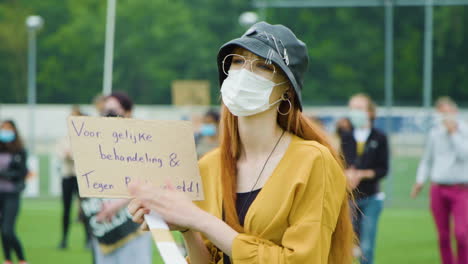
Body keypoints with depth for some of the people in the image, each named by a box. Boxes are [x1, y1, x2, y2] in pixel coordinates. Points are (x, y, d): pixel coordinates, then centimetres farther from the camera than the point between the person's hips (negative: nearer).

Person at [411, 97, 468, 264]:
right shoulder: (435, 133, 7)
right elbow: (426, 160, 17)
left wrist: (453, 133, -16)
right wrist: (420, 180, 6)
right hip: (438, 189, 3)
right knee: (443, 236, 5)